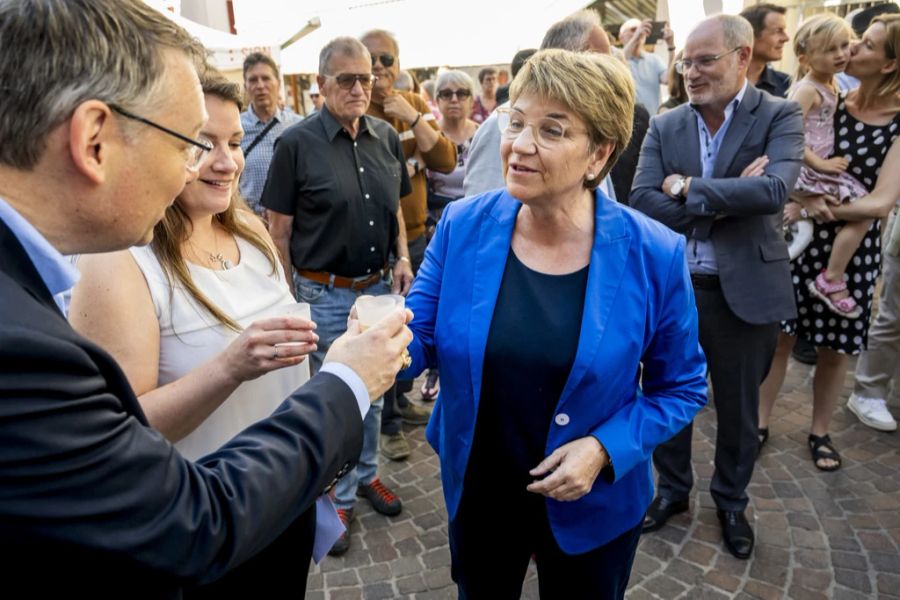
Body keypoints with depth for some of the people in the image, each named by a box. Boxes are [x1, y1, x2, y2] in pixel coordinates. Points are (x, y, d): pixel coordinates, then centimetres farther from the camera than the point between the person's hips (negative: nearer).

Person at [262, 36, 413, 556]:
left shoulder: (387, 137, 3)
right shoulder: (297, 143, -11)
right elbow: (279, 230, -8)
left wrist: (402, 258, 0)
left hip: (378, 287, 5)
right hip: (326, 294, -4)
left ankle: (367, 473, 40)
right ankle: (339, 497, 29)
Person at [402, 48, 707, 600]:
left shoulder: (653, 255, -18)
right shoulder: (463, 226, -12)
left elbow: (680, 387, -6)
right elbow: (421, 342, -10)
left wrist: (605, 449, -21)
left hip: (592, 507, -1)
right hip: (475, 493, 2)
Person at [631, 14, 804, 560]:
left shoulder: (780, 117, -5)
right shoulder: (665, 127, 2)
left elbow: (774, 190, -23)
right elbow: (642, 202, -11)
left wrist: (689, 188, -18)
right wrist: (725, 200, -19)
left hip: (745, 290, -2)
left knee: (738, 409, 14)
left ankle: (732, 502, 38)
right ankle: (673, 489, 39)